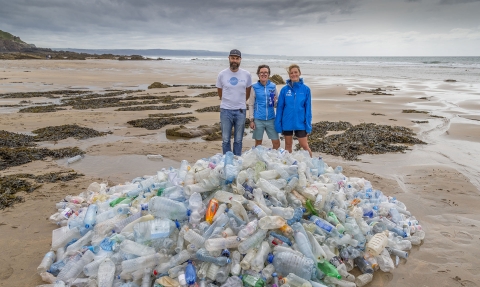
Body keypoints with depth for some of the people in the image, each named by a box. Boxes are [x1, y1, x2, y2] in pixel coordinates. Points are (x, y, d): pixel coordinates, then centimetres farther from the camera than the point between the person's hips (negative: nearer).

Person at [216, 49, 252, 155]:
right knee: (225, 139, 6)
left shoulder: (246, 74, -1)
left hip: (241, 111, 1)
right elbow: (220, 93, 10)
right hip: (226, 110, 0)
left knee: (238, 140, 10)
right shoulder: (222, 74, -3)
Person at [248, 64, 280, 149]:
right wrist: (251, 120, -3)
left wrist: (275, 102, -12)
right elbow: (251, 105, 1)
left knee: (277, 143, 4)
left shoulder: (273, 86, 5)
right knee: (258, 143, 9)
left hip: (271, 119, 2)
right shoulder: (254, 87, -1)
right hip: (258, 120, -2)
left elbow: (276, 104, 12)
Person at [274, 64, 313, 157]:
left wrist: (308, 124, -5)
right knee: (288, 145, 15)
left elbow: (308, 108, -1)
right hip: (287, 122, 2)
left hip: (300, 123, -1)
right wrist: (278, 124, -1)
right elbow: (280, 107, 1)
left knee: (305, 146, -1)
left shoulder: (305, 89, -3)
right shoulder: (284, 89, -2)